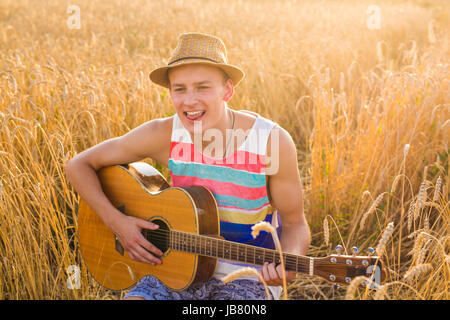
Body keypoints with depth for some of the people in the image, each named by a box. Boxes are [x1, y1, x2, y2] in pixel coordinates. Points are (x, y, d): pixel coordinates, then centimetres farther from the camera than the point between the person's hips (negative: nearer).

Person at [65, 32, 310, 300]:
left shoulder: (272, 141, -16)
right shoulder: (164, 135, -11)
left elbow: (295, 223, -6)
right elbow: (79, 165, -2)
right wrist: (116, 222, -14)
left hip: (249, 276, -2)